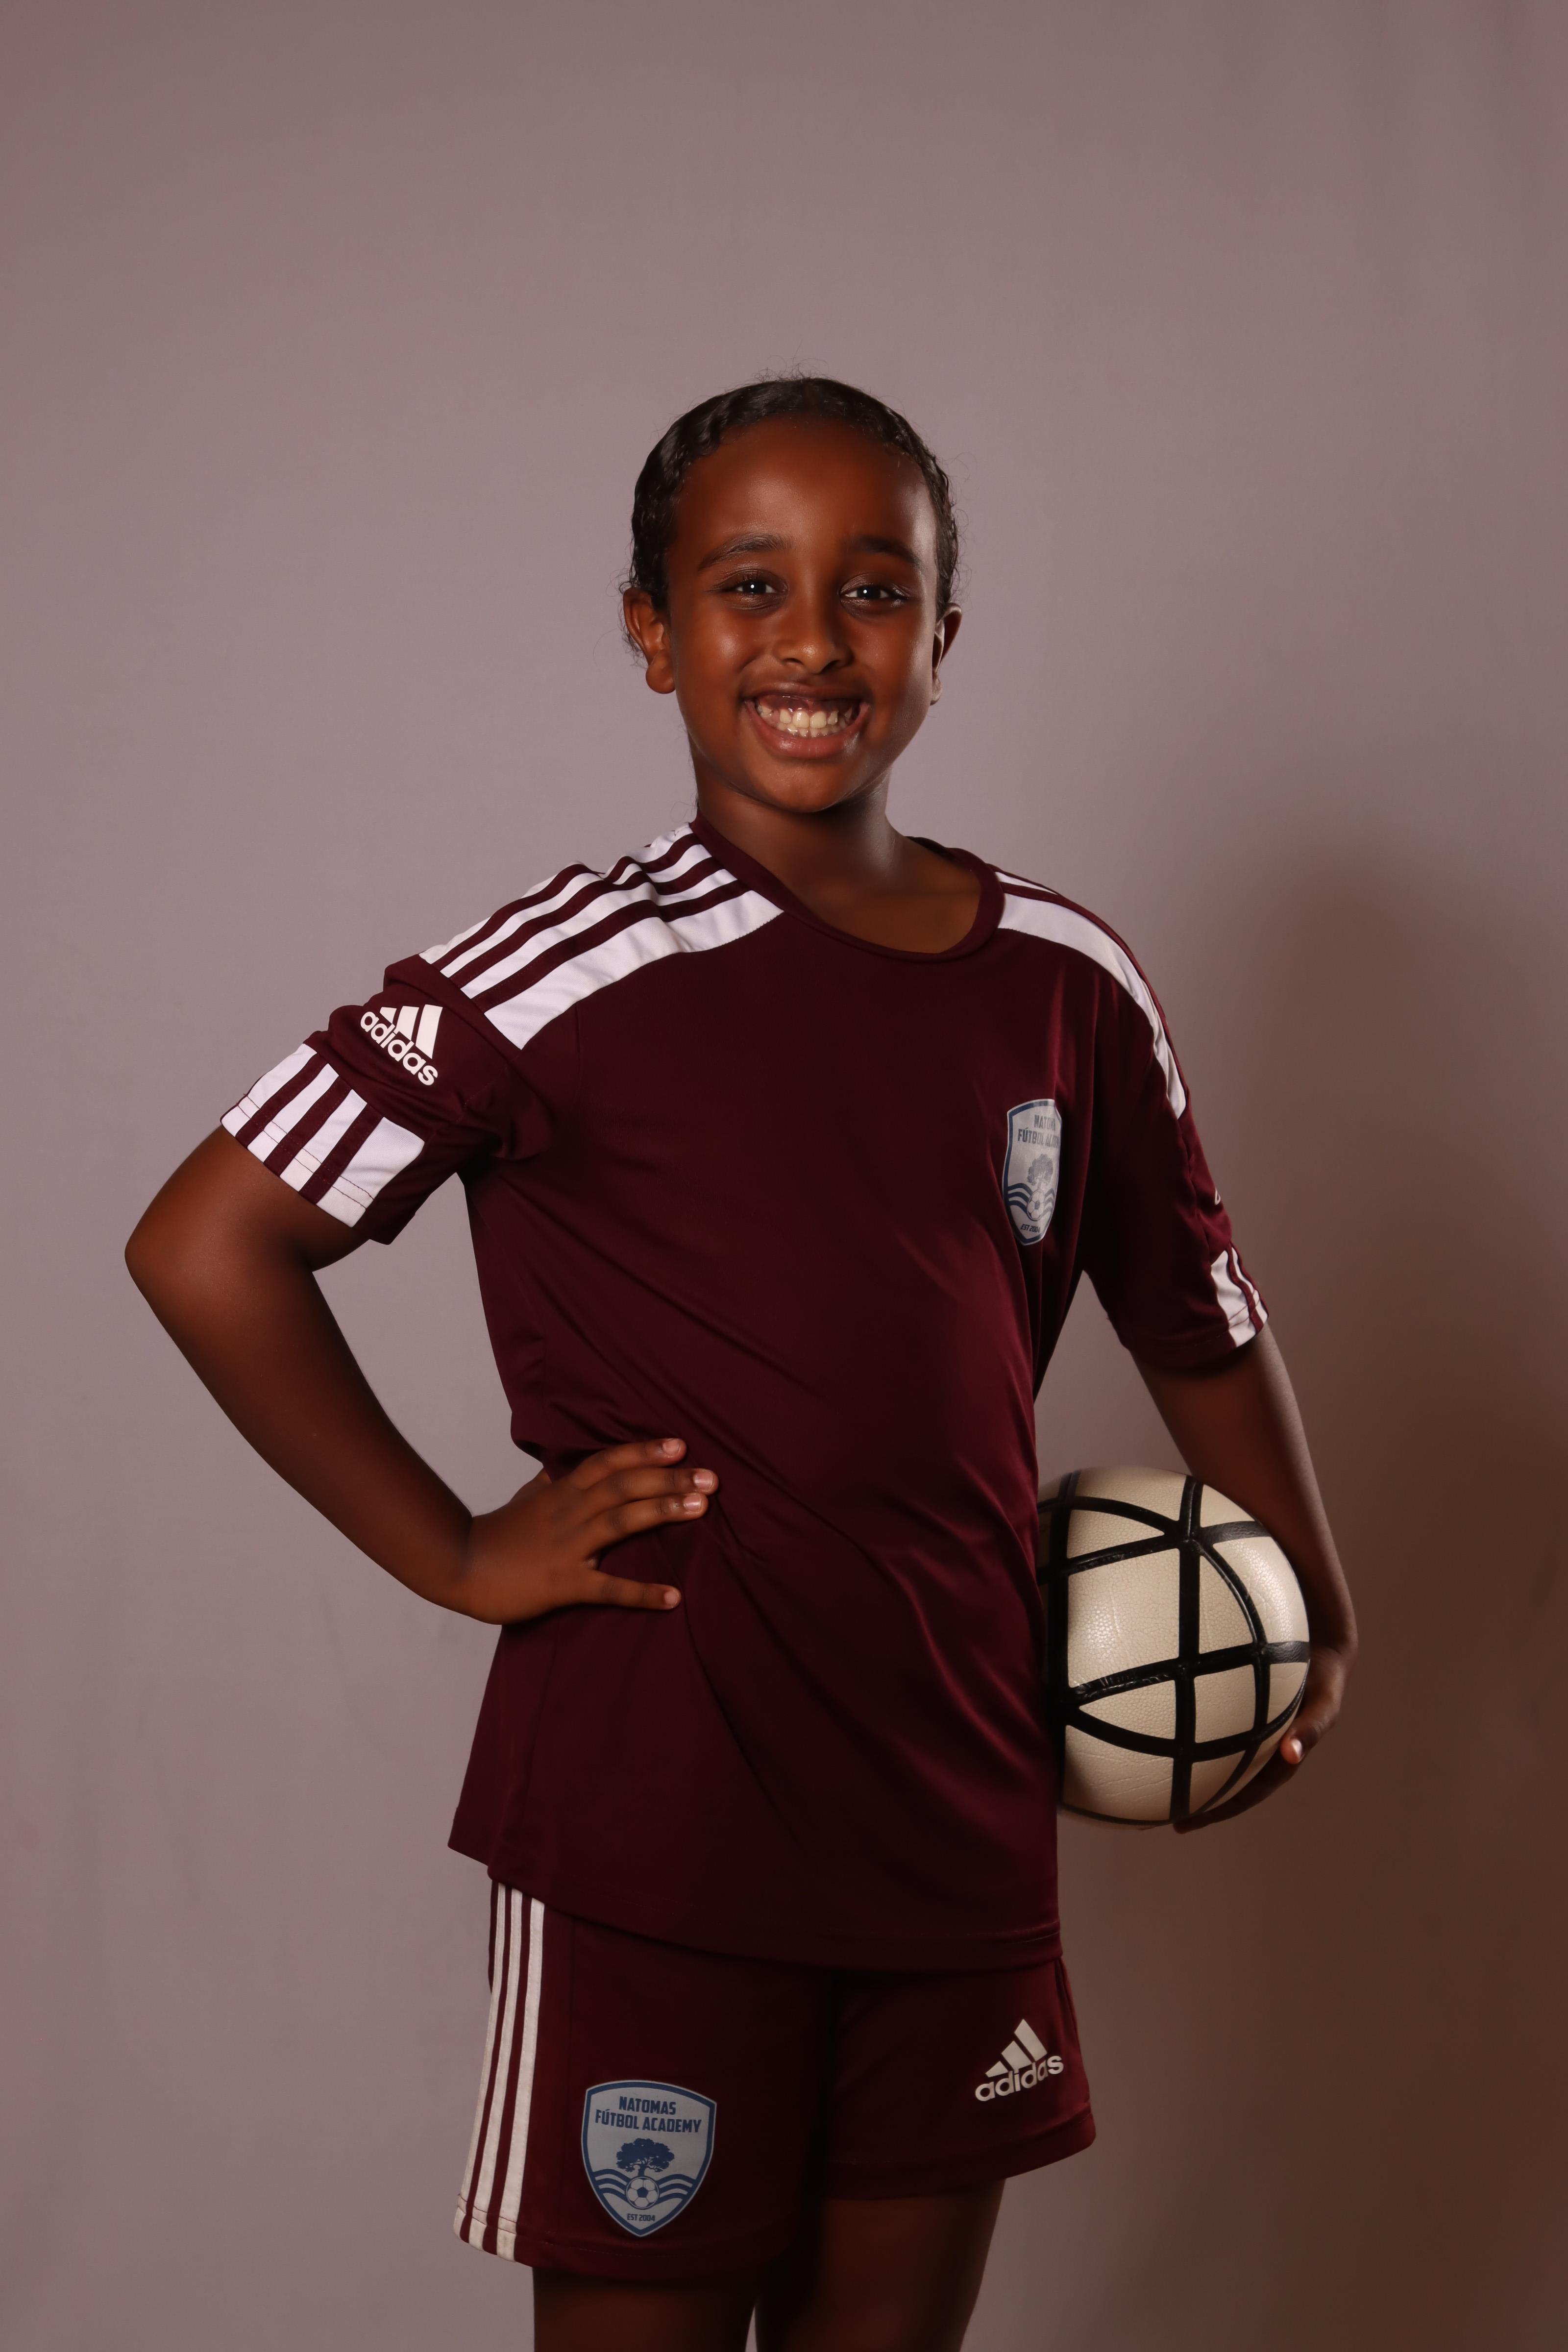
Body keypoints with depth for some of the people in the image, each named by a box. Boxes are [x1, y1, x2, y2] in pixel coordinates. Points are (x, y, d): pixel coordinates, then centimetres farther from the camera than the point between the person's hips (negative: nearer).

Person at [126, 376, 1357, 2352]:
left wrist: (1309, 1625, 18)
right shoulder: (583, 978, -12)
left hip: (959, 1819, 5)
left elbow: (1197, 1319, 17)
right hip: (657, 1834, -5)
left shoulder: (1065, 987, 4)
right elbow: (206, 1247, -12)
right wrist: (459, 1557, -10)